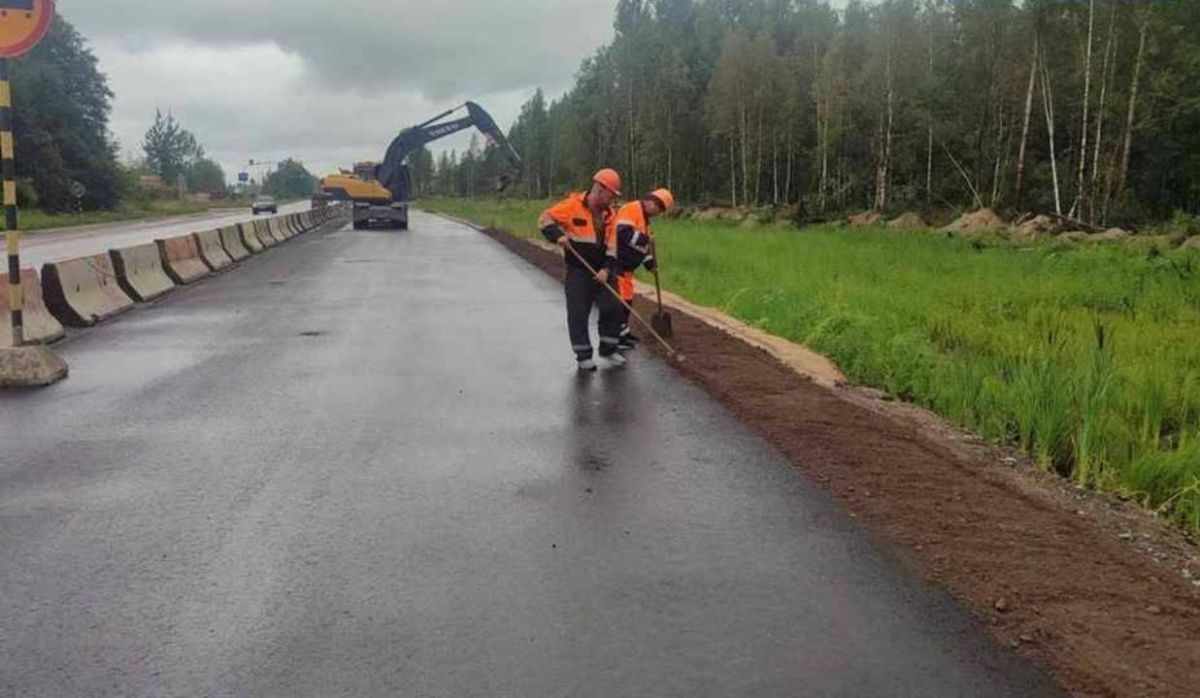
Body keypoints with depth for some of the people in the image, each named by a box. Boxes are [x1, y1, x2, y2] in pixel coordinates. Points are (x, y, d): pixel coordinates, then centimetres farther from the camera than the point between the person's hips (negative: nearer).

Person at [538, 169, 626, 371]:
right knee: (578, 313, -2)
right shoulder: (573, 205, -12)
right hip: (578, 271, -5)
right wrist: (557, 235, -26)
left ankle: (608, 350, 20)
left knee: (613, 308, 5)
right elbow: (545, 219, -9)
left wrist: (606, 269, -9)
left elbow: (612, 245, 3)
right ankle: (583, 356, 9)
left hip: (602, 271, 5)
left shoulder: (609, 213, 5)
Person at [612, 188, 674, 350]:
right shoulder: (631, 210, -14)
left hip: (626, 266, 10)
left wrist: (650, 263, 17)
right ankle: (616, 337, -5)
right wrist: (645, 239, -23)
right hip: (618, 264, -10)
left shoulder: (644, 217, 19)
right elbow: (624, 234, -27)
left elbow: (641, 245, 25)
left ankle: (623, 331, 29)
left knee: (627, 300, 17)